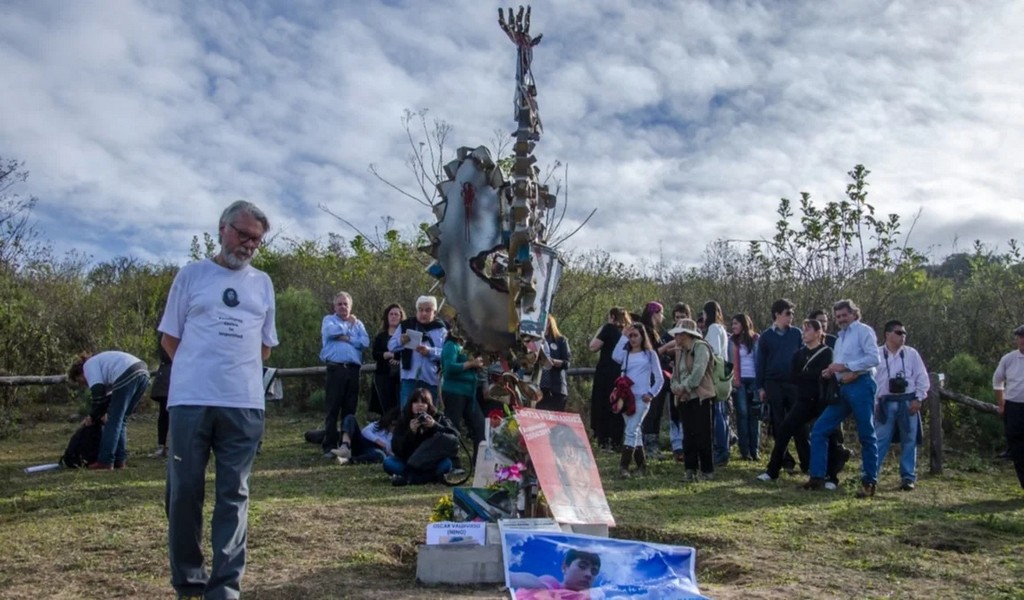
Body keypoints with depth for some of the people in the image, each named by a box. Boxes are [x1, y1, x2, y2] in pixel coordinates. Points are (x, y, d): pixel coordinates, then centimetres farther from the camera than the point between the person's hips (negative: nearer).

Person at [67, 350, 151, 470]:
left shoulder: (89, 365, 11)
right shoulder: (99, 362, 36)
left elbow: (98, 391, -3)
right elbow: (110, 394, 31)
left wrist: (93, 416, 8)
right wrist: (97, 414, 24)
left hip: (128, 376, -9)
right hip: (143, 373, 9)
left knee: (113, 420, 1)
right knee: (121, 419, 17)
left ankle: (105, 462, 4)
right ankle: (119, 460, 18)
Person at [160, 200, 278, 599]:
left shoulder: (263, 283, 14)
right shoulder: (192, 274, 7)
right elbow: (170, 337, 9)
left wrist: (238, 371, 10)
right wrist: (200, 371, 5)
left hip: (244, 404, 2)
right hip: (190, 400, -1)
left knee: (234, 495, 3)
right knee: (184, 490, 4)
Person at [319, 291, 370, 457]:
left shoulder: (357, 323, 18)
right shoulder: (329, 319, 11)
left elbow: (365, 341, 1)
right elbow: (330, 331, -14)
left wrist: (347, 339, -7)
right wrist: (348, 324, 1)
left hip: (353, 369, 3)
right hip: (335, 368, -3)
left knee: (350, 409, 6)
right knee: (332, 409, -3)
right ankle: (329, 446, 0)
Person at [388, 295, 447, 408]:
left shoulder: (441, 330, 4)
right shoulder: (405, 325, 9)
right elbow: (391, 346, 8)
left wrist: (430, 352, -21)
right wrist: (401, 341, -14)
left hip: (431, 379, 0)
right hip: (409, 377, 0)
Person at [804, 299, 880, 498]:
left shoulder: (863, 330, -1)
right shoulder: (840, 337, 23)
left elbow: (874, 358, -13)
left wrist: (846, 366, -15)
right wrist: (831, 371, 3)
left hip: (860, 385, -8)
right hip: (843, 388, 8)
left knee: (866, 435, -1)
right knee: (819, 429, 2)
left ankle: (869, 482, 8)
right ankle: (817, 477, 4)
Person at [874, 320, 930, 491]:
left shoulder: (911, 353, 4)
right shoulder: (877, 354, 0)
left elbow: (922, 378, 5)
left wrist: (918, 399, -4)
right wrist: (874, 403, -3)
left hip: (908, 402, 2)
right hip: (886, 402, -1)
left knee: (909, 441, 7)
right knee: (880, 440, -2)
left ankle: (908, 477, 16)